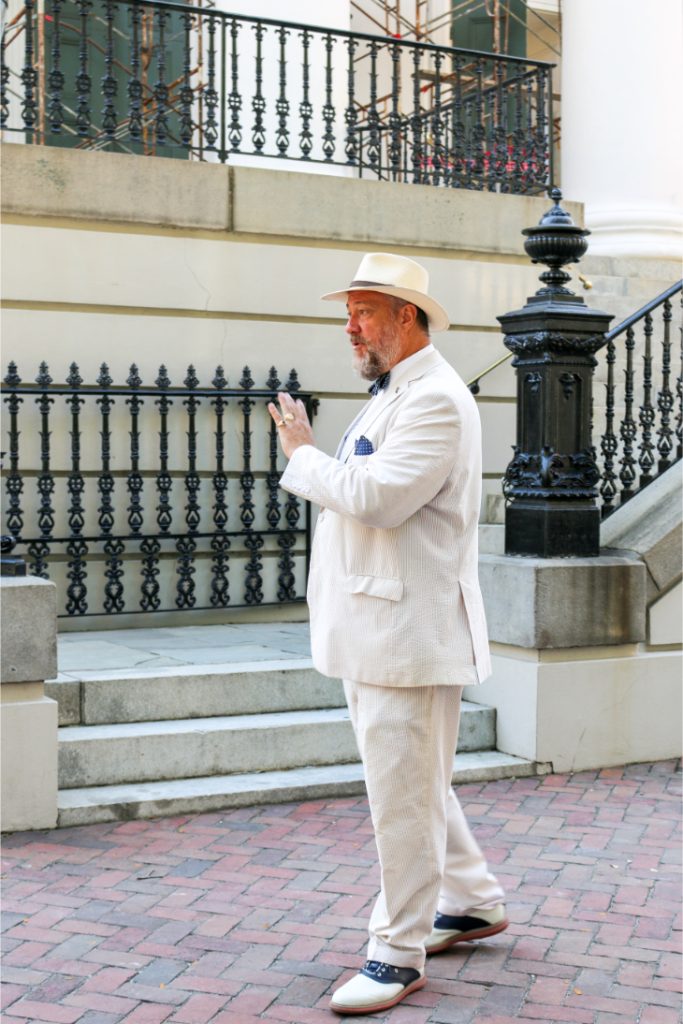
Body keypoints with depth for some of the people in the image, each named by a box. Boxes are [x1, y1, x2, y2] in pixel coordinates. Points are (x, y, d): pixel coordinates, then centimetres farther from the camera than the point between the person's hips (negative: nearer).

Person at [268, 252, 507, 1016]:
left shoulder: (436, 399, -15)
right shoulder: (390, 397, 18)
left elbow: (376, 496, -26)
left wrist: (303, 455, -12)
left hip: (409, 631, -11)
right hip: (374, 630, 11)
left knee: (402, 793, -3)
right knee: (416, 780, 19)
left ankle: (399, 956, 8)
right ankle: (473, 903, 35)